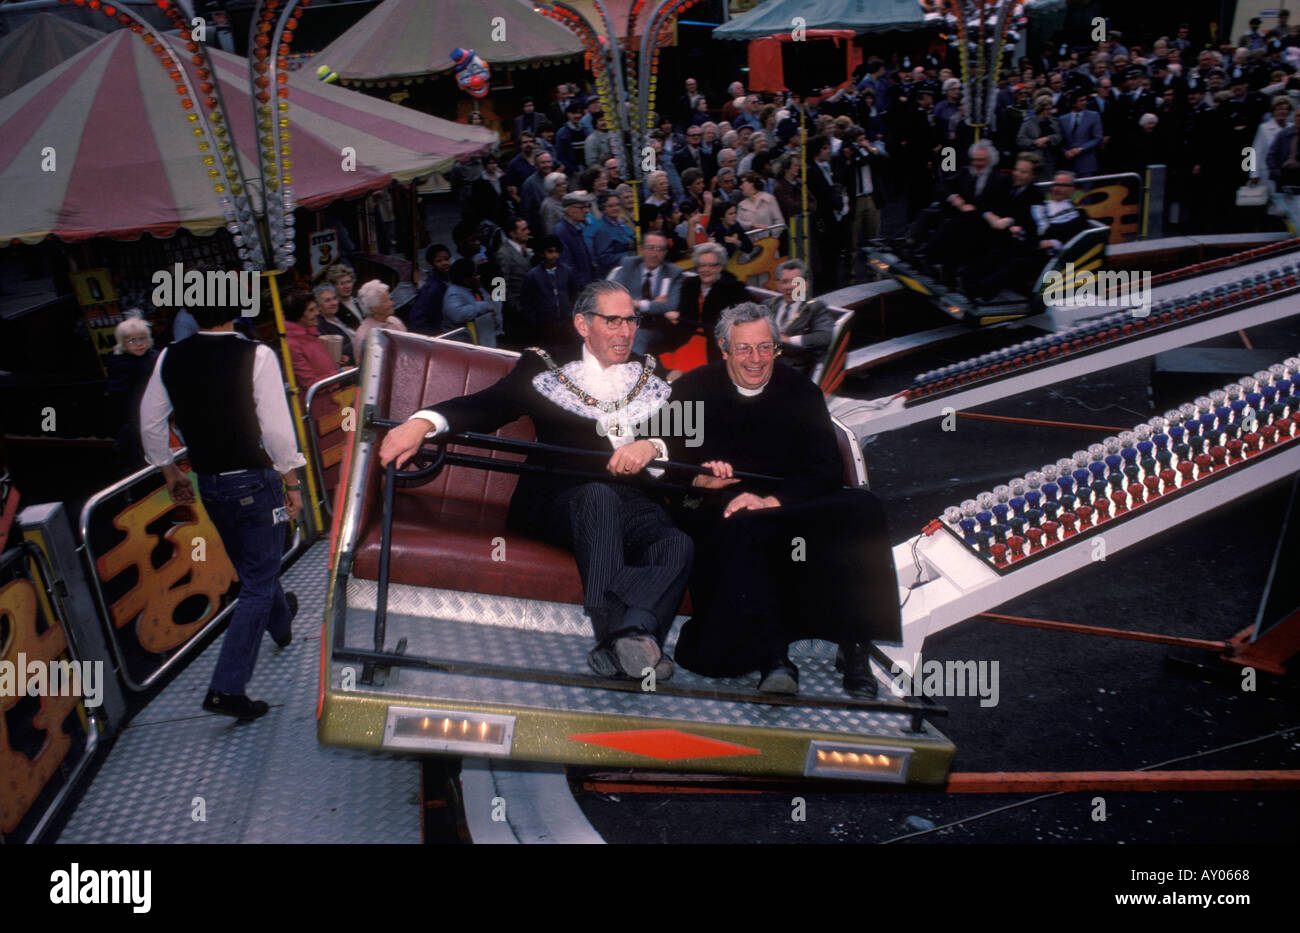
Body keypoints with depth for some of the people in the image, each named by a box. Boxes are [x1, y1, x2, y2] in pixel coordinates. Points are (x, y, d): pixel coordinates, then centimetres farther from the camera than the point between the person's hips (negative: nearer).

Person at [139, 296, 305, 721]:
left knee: (251, 570, 27)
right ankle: (227, 687, -5)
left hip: (208, 484, 6)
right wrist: (292, 483, -7)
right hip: (254, 482, -6)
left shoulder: (169, 359, -2)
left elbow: (150, 423, 7)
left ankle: (281, 622, 54)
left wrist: (170, 473, 20)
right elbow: (277, 427, -18)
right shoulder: (256, 355, -17)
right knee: (257, 586, 1)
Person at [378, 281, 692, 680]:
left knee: (679, 547, -31)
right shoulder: (545, 367, 16)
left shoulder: (650, 375, 24)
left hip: (635, 504, 2)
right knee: (599, 495, -38)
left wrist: (653, 447, -11)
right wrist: (423, 422, -18)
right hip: (564, 496, -2)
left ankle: (622, 642, -49)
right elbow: (485, 406, 2)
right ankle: (623, 634, -47)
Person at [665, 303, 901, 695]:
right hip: (716, 514, -1)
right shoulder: (692, 390, 6)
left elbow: (828, 469, -3)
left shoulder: (801, 393, 7)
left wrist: (771, 501, -19)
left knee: (861, 508, -27)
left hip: (790, 511, 2)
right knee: (743, 530, -38)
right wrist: (701, 478, -22)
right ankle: (773, 659, -39)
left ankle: (854, 648, -25)